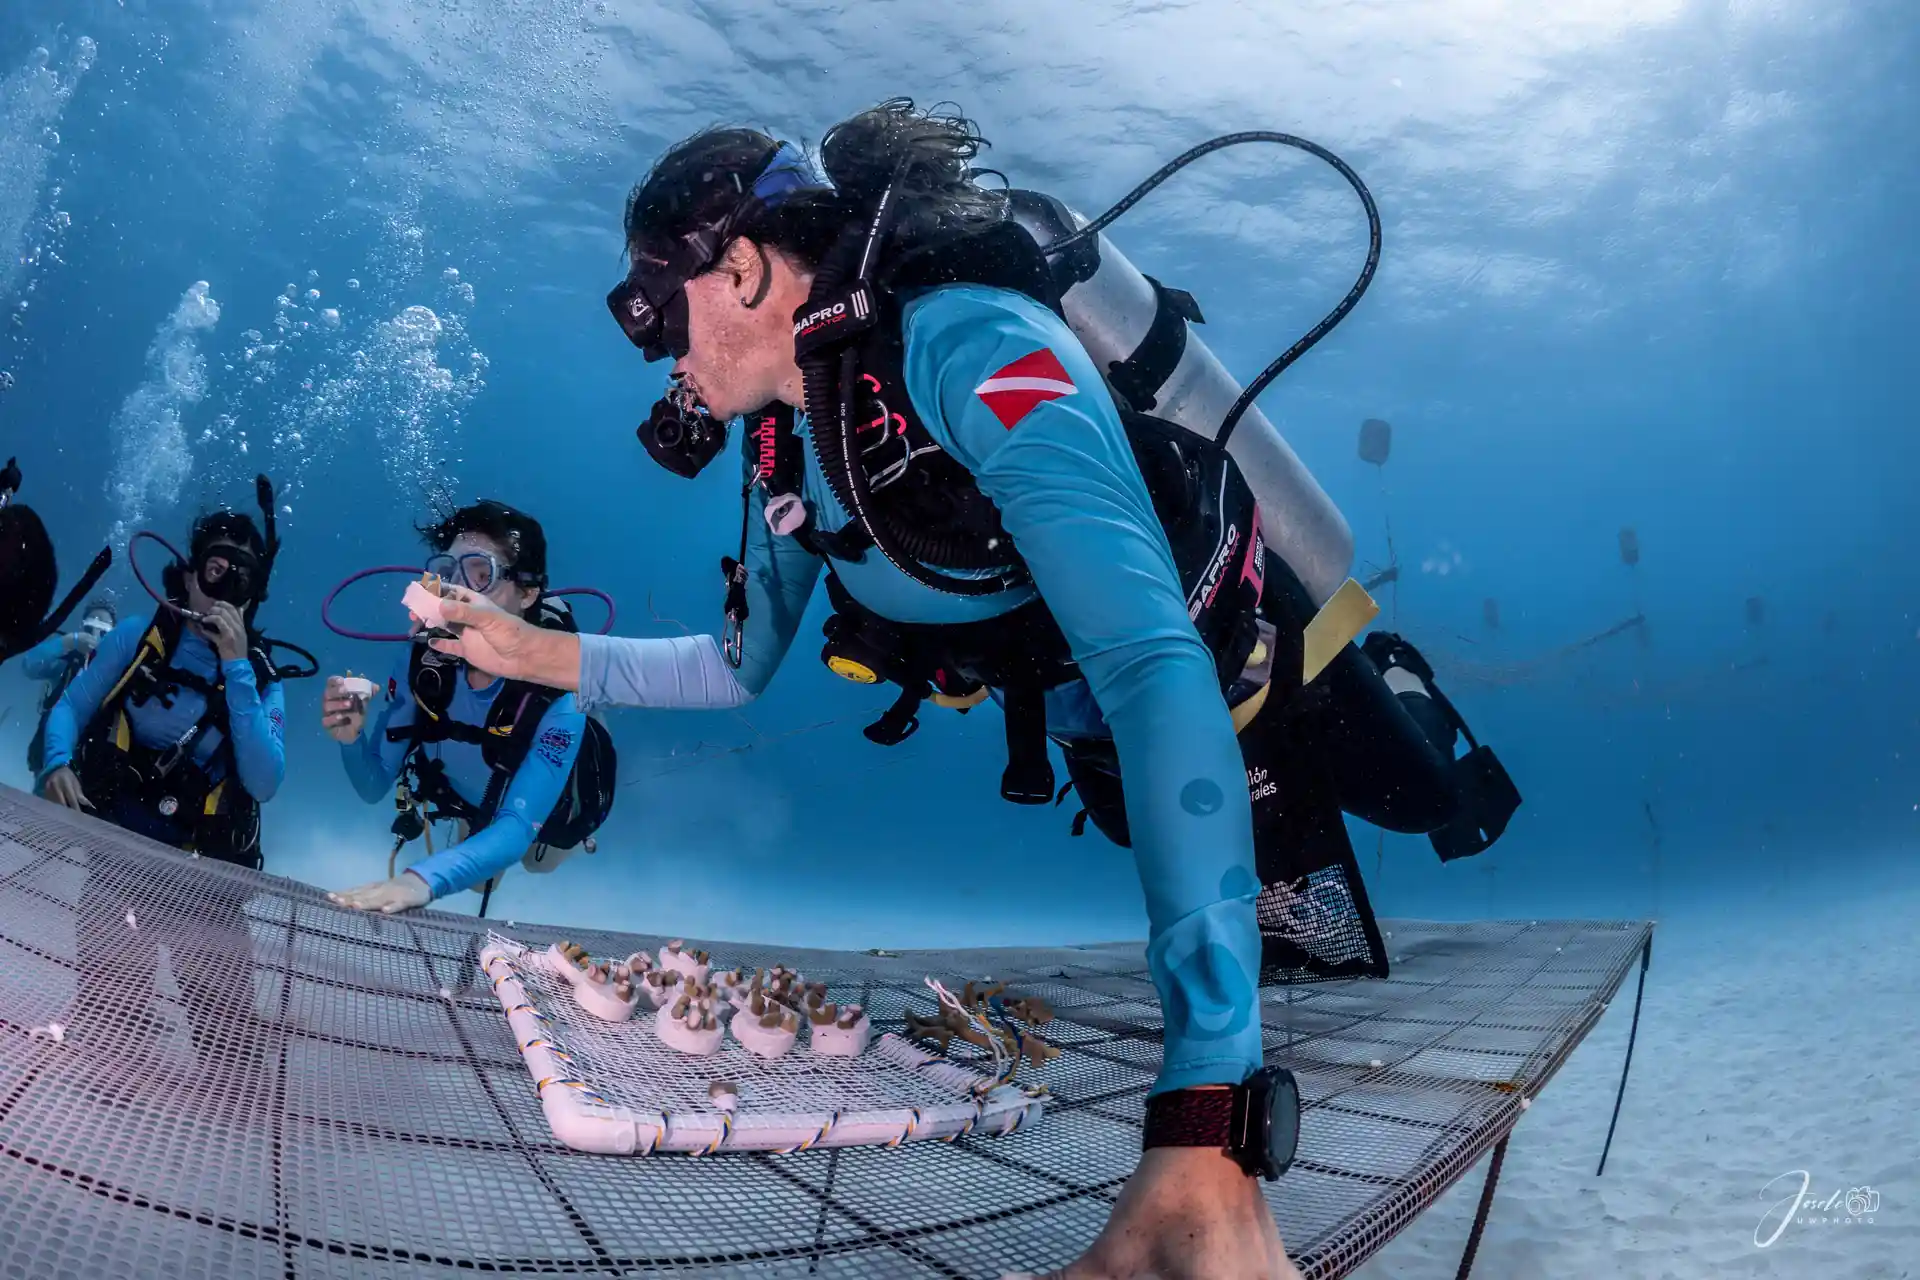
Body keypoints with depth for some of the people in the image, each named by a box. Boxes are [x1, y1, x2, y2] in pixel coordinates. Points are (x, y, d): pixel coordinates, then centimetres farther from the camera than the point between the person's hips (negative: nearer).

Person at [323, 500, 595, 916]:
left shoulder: (559, 697, -41)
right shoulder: (423, 661, -28)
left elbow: (517, 828, -46)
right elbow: (374, 787, -18)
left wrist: (424, 878, -64)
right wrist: (351, 740, -41)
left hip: (537, 826, -3)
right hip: (464, 818, 3)